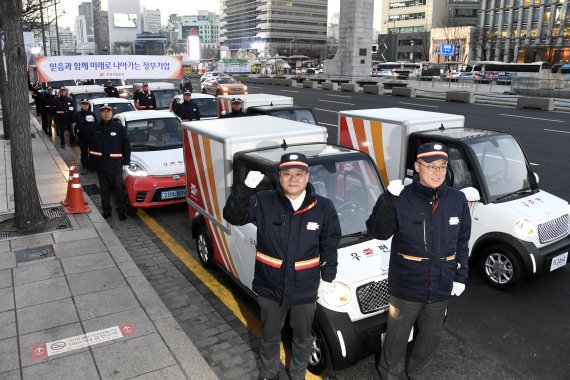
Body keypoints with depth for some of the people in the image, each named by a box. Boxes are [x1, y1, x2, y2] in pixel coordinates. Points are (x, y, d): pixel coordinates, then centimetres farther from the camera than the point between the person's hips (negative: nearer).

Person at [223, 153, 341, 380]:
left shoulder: (324, 208, -9)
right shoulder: (263, 202, -13)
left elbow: (330, 246, 0)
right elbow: (232, 216, -23)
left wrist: (328, 278, 3)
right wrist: (246, 188, -38)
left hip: (305, 291, 1)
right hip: (269, 288, 0)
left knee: (303, 338, 23)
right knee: (269, 336, 22)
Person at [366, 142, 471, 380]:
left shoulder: (457, 200, -2)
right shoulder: (402, 199, -15)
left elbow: (462, 242, 7)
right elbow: (378, 232, -21)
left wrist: (461, 276, 5)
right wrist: (388, 200, -34)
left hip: (441, 288, 4)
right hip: (406, 287, -4)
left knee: (430, 337, 23)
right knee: (397, 335, 16)